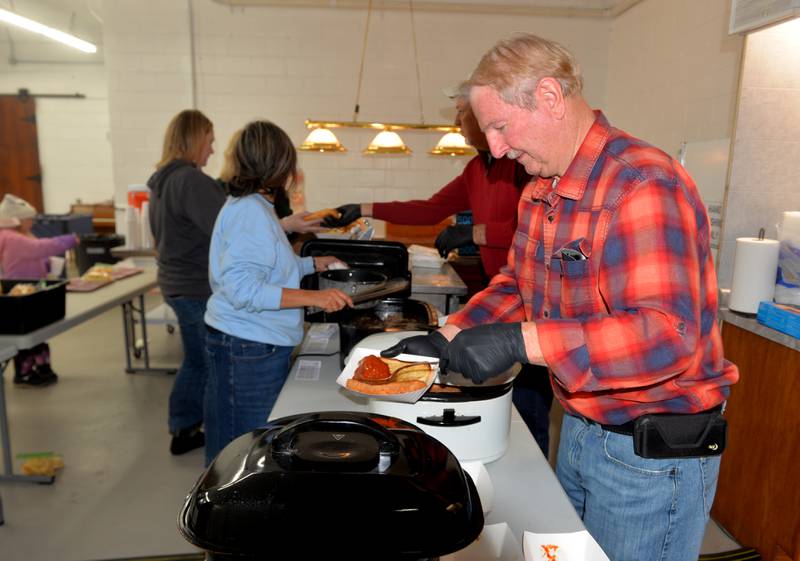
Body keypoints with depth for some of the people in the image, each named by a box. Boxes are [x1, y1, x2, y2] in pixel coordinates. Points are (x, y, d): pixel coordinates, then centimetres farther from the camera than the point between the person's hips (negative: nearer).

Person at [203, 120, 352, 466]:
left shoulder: (249, 205, 14)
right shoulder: (250, 212, -18)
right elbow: (243, 289, -26)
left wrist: (312, 264, 24)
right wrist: (315, 298, -26)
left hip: (257, 346, 10)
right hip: (249, 347, -10)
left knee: (236, 450, 19)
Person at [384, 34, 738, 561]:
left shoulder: (642, 182, -25)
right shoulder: (541, 192, 6)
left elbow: (667, 334, -32)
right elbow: (517, 286, 13)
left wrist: (519, 341, -37)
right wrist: (446, 339, 1)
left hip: (653, 452, -8)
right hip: (581, 427, 8)